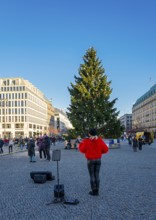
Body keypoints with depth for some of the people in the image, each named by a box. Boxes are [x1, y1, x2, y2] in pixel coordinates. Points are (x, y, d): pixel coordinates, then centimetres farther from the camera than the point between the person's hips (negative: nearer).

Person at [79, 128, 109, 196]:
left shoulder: (86, 141, -13)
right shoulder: (100, 140, -5)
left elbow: (82, 150, -2)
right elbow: (105, 149, -4)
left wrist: (81, 143, 14)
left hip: (90, 160, -3)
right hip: (98, 160, 3)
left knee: (92, 175, 5)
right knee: (97, 175, 11)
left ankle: (94, 191, 9)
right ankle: (97, 191, 15)